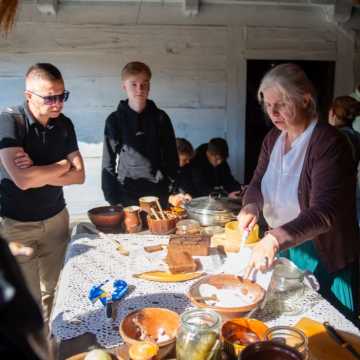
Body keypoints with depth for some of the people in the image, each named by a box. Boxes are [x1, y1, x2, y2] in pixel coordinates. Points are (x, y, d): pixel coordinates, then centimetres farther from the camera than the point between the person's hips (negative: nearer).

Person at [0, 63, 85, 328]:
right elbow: (22, 179, -27)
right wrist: (62, 165, -12)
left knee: (52, 291, 12)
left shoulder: (64, 124, 0)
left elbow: (79, 176, -3)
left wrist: (37, 173, -18)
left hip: (56, 218, 5)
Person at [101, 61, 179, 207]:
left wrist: (171, 189, 0)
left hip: (158, 194, 1)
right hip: (126, 195, -1)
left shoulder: (160, 118, 2)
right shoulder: (115, 120, -1)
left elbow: (171, 157, 7)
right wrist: (113, 198, -4)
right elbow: (108, 162, 2)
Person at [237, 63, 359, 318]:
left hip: (325, 259, -6)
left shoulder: (329, 142, -21)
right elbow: (257, 184, 7)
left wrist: (275, 239, -43)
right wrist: (251, 208, -16)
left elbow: (324, 212, -30)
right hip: (280, 251, 7)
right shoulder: (273, 139, 3)